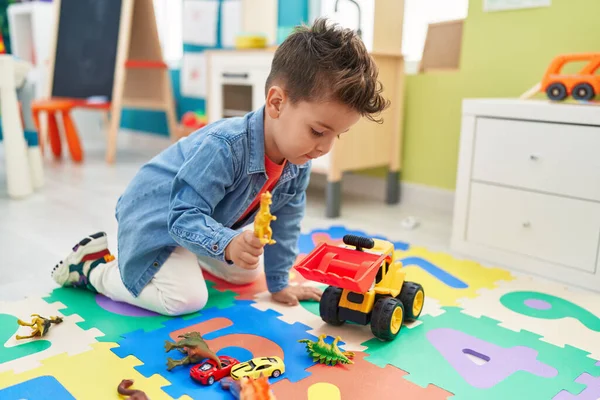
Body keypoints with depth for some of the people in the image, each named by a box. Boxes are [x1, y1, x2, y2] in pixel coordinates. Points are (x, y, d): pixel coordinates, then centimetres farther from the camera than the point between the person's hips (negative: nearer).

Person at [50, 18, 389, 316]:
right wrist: (228, 243, -56)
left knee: (248, 273, 16)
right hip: (154, 217, -8)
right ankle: (94, 266, -1)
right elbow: (185, 216, -38)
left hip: (206, 220, 8)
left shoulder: (298, 162, -15)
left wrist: (279, 282, 1)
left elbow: (285, 222, -4)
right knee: (185, 298, -20)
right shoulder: (223, 147, -39)